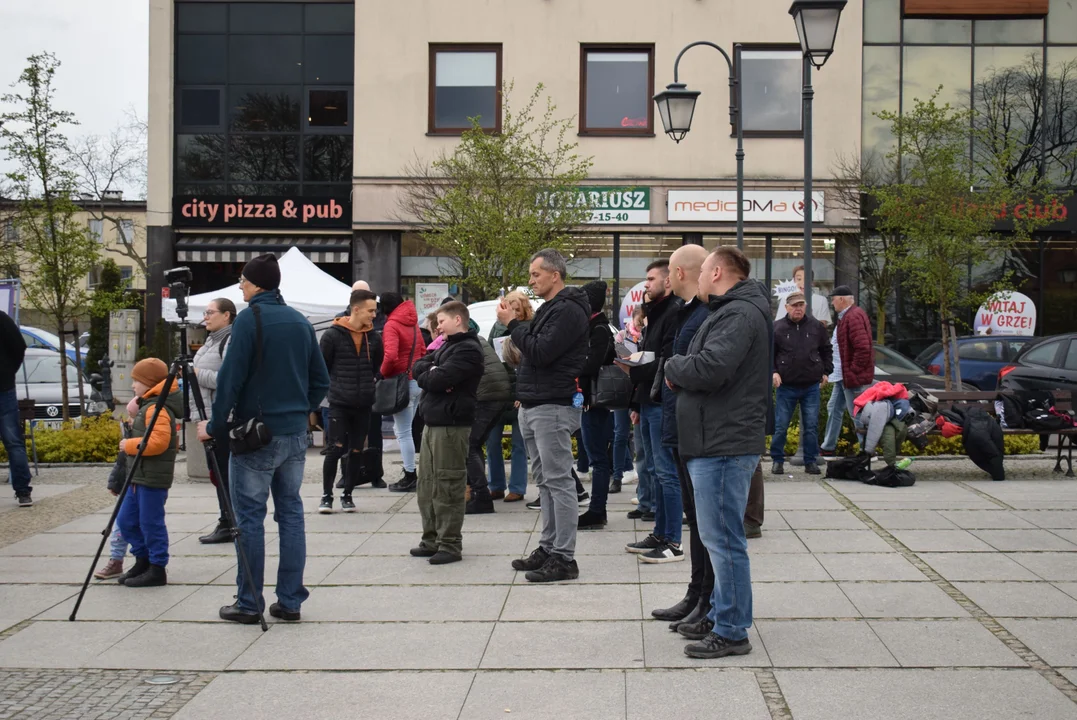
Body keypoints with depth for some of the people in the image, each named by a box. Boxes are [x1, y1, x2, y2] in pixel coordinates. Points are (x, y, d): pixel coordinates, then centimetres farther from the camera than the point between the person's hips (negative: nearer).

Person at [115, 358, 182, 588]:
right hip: (139, 477, 11)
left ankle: (157, 569, 5)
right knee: (126, 520, 15)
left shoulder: (156, 408, -17)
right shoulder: (147, 406, 16)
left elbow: (158, 441, -27)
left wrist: (130, 445, -18)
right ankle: (143, 560, 26)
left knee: (151, 523, -3)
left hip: (153, 478, -11)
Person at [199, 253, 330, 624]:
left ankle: (248, 603, 3)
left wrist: (214, 426, -7)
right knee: (291, 513, 9)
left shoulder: (249, 319, -10)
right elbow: (321, 381, 11)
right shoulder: (300, 322, 9)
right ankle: (290, 600, 11)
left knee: (249, 517, 0)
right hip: (295, 433, 6)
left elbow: (230, 378, -14)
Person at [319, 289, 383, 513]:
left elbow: (379, 365, 21)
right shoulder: (333, 335, -8)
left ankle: (347, 495, 18)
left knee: (356, 452, 6)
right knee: (336, 449, -9)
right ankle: (327, 496, 5)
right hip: (339, 404, -4)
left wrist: (370, 383, 12)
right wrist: (334, 386, 2)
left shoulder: (373, 337, 5)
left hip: (364, 404, 4)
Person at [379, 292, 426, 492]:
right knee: (402, 429, 17)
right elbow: (423, 351, 15)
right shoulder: (413, 323, 11)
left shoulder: (391, 325, -13)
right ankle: (410, 473, 18)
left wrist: (384, 372, -9)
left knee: (403, 432, -2)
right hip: (418, 380, 8)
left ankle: (410, 475, 0)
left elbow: (390, 355, -25)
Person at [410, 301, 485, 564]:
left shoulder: (468, 350, -11)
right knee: (427, 485, 13)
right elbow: (419, 367, 14)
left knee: (447, 487, -6)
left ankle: (450, 545, 0)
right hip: (433, 422, 10)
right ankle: (432, 540, 22)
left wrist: (426, 375, 0)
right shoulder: (447, 346, 20)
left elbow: (438, 380, -20)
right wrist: (431, 370, -7)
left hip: (451, 425, -10)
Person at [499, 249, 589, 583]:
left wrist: (512, 324, -12)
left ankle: (564, 558, -6)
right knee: (544, 480, 13)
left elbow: (541, 352, -22)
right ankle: (548, 548, 20)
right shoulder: (549, 308, 19)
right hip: (533, 407, 10)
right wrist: (524, 393, 14)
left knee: (558, 482, -8)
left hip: (553, 408, -10)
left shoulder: (568, 311, -13)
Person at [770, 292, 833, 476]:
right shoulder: (777, 328, -1)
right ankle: (777, 460, 13)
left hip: (811, 386, 2)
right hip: (786, 386, -2)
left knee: (811, 427, 5)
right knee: (780, 426, 2)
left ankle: (811, 461, 14)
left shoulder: (816, 327, 6)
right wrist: (773, 372, -9)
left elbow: (826, 350, 18)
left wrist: (826, 371, 10)